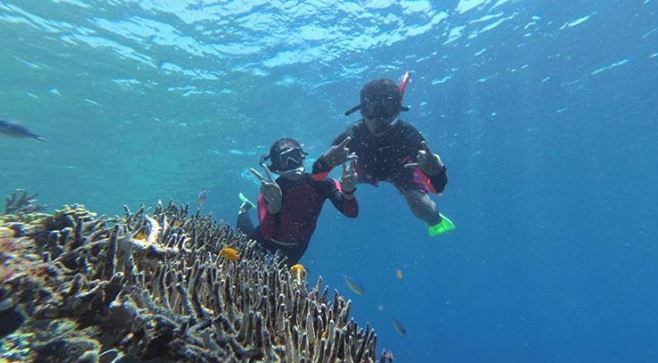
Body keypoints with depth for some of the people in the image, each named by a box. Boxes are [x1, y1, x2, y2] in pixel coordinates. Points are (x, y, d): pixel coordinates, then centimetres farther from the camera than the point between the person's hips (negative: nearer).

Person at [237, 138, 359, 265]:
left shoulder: (320, 183, -28)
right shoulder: (270, 192, -33)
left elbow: (352, 213, -35)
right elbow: (266, 234, -43)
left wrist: (348, 192, -56)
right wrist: (273, 206, -61)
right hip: (267, 245, -3)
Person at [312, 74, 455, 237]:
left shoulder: (407, 134, -42)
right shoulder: (352, 135, -39)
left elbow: (437, 188, -42)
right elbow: (316, 179, -40)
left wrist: (436, 171, -66)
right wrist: (326, 161, -63)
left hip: (400, 168, -2)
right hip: (367, 169, 2)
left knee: (425, 211, -13)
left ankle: (436, 220, 26)